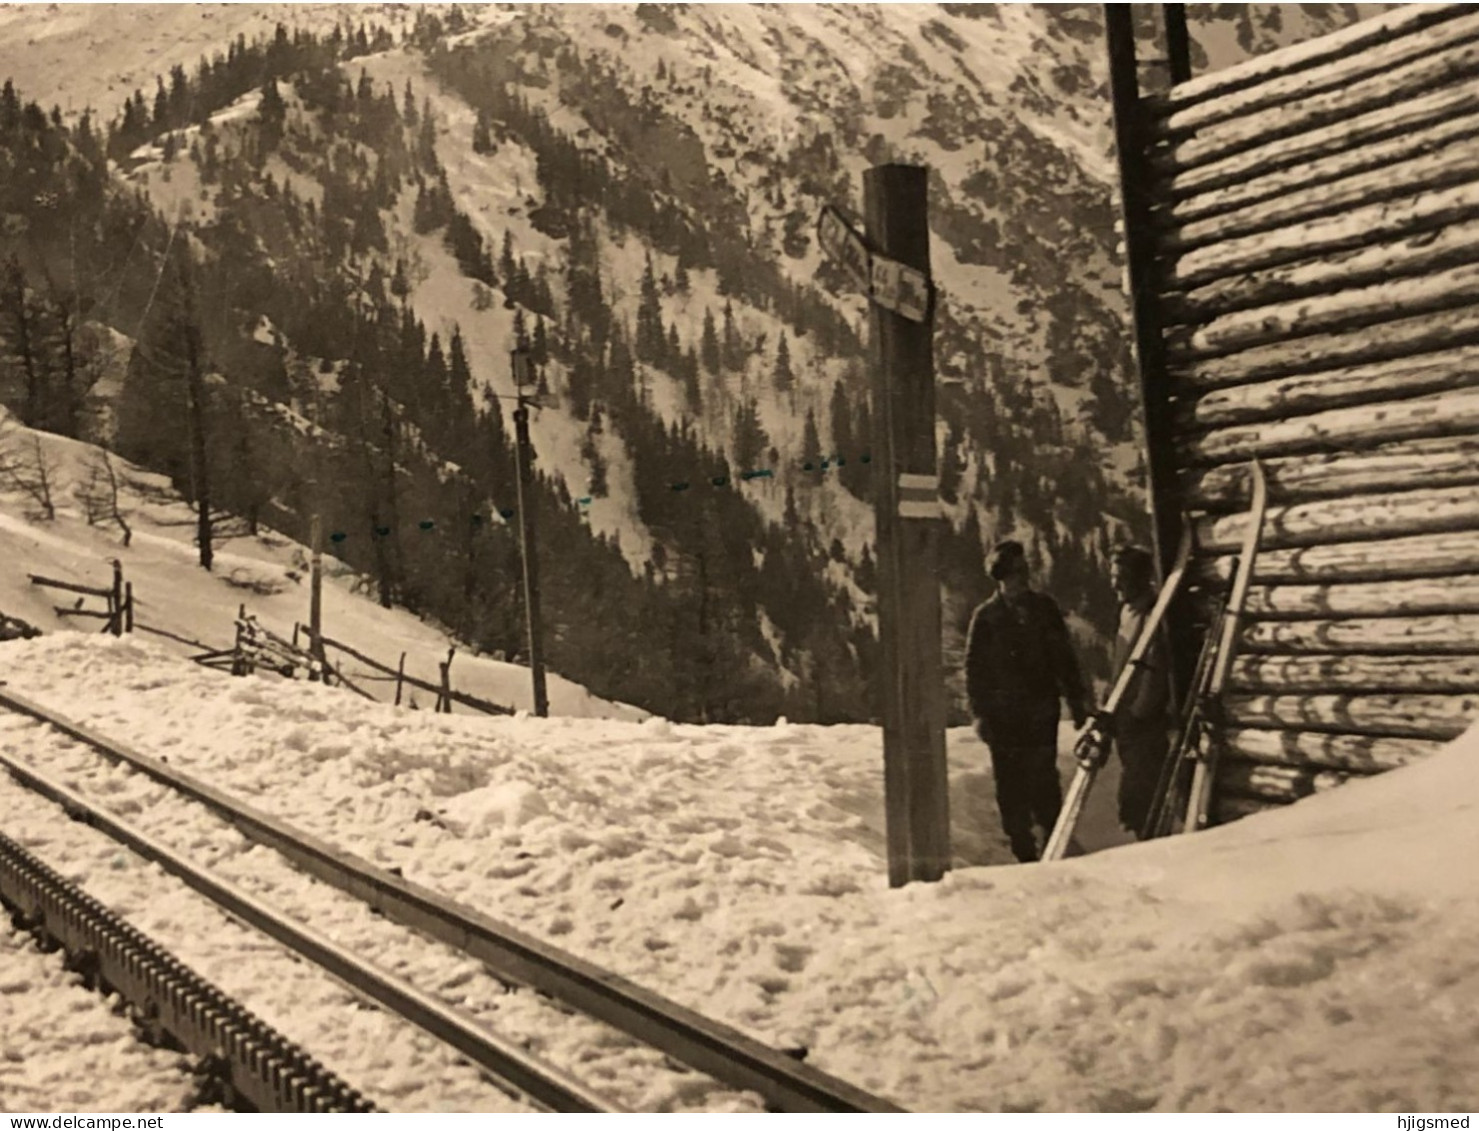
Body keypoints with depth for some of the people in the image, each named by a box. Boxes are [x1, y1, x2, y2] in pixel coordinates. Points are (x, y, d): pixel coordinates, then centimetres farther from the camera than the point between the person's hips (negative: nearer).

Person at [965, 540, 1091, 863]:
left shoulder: (1044, 607, 8)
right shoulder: (986, 616, 1)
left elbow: (1064, 658, 13)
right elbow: (974, 668, 3)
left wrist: (1077, 700, 10)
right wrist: (980, 712, -4)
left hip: (1041, 711, 1)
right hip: (1003, 714, -1)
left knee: (1043, 778, -3)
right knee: (1010, 783, 1)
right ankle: (1023, 849, 11)